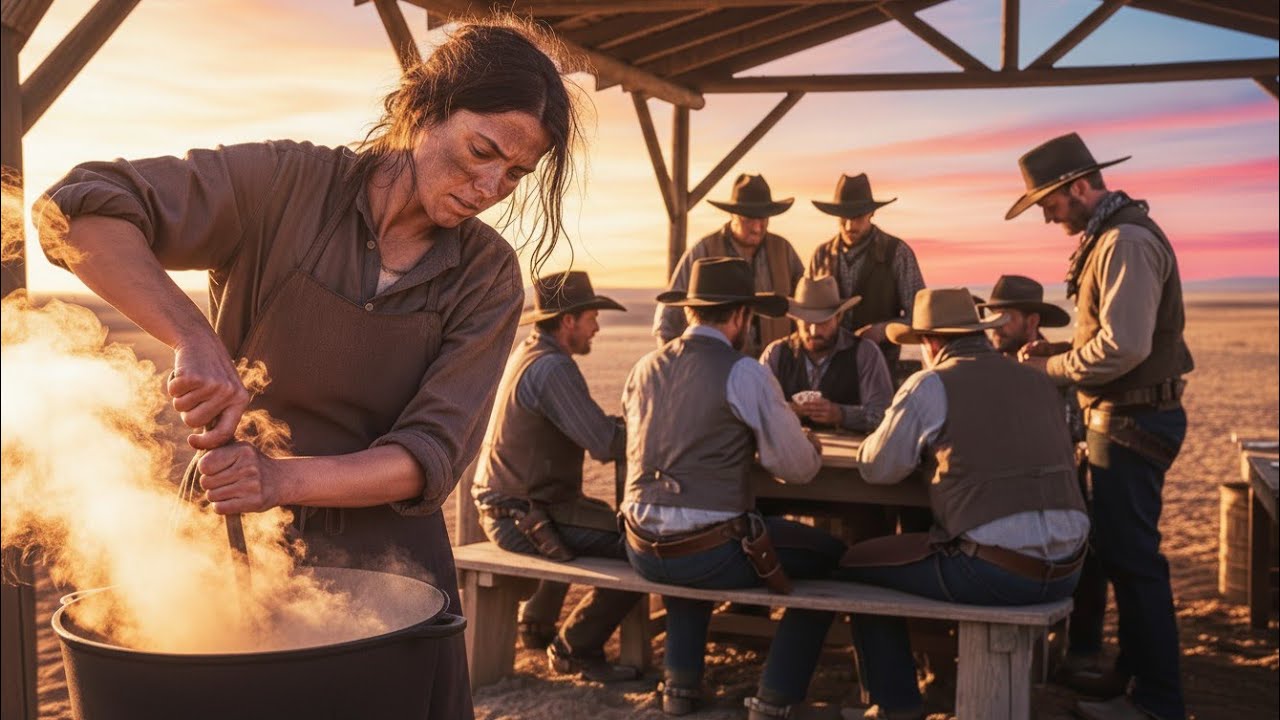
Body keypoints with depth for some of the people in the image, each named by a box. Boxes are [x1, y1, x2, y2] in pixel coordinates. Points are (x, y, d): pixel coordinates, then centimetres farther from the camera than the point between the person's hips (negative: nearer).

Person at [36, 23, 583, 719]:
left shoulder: (488, 277, -7)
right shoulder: (286, 185, -13)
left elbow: (431, 455, -13)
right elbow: (81, 208, -19)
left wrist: (283, 480, -28)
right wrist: (194, 339, -33)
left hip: (385, 559, 2)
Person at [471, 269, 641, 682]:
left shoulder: (525, 354, 13)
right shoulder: (551, 368, -20)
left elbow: (585, 425, 17)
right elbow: (604, 444, -26)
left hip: (503, 505, 11)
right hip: (524, 517, -11)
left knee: (607, 521, 35)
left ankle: (536, 624, 43)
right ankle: (575, 650, -1)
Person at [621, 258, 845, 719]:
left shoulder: (644, 369, 7)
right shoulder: (744, 373, -11)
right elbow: (797, 468, -10)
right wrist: (812, 449, 13)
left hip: (642, 551, 6)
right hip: (711, 554, -6)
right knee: (829, 556, 14)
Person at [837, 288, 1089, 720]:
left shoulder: (930, 385, -4)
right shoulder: (1040, 384, 13)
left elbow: (875, 469, 4)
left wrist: (918, 443, 24)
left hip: (997, 574, -7)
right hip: (1066, 572, 7)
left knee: (855, 566, 14)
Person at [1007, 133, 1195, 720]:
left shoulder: (1126, 241, -18)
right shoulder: (1111, 236, 15)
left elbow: (1123, 346, -26)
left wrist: (1053, 369, -13)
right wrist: (1061, 354, 6)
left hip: (1132, 421, -10)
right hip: (1127, 416, 10)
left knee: (1131, 559, -4)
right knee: (1120, 551, 16)